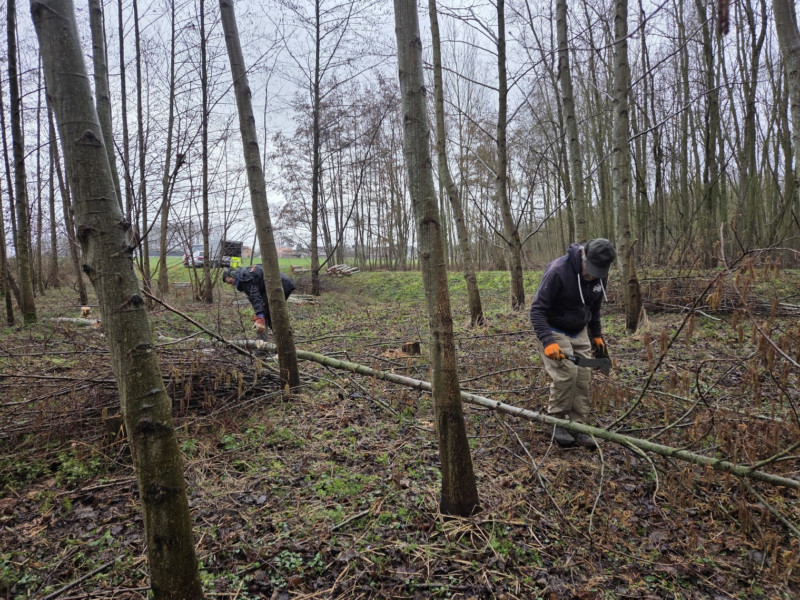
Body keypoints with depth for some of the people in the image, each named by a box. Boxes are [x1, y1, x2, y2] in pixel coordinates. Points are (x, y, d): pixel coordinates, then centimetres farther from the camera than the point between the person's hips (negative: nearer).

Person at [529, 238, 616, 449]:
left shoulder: (600, 275, -8)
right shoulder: (558, 271, -29)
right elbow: (537, 310, -27)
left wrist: (597, 335, 12)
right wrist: (548, 342, -37)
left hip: (580, 332, 6)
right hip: (554, 332, -6)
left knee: (583, 379, 1)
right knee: (566, 375, -18)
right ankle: (558, 423, 1)